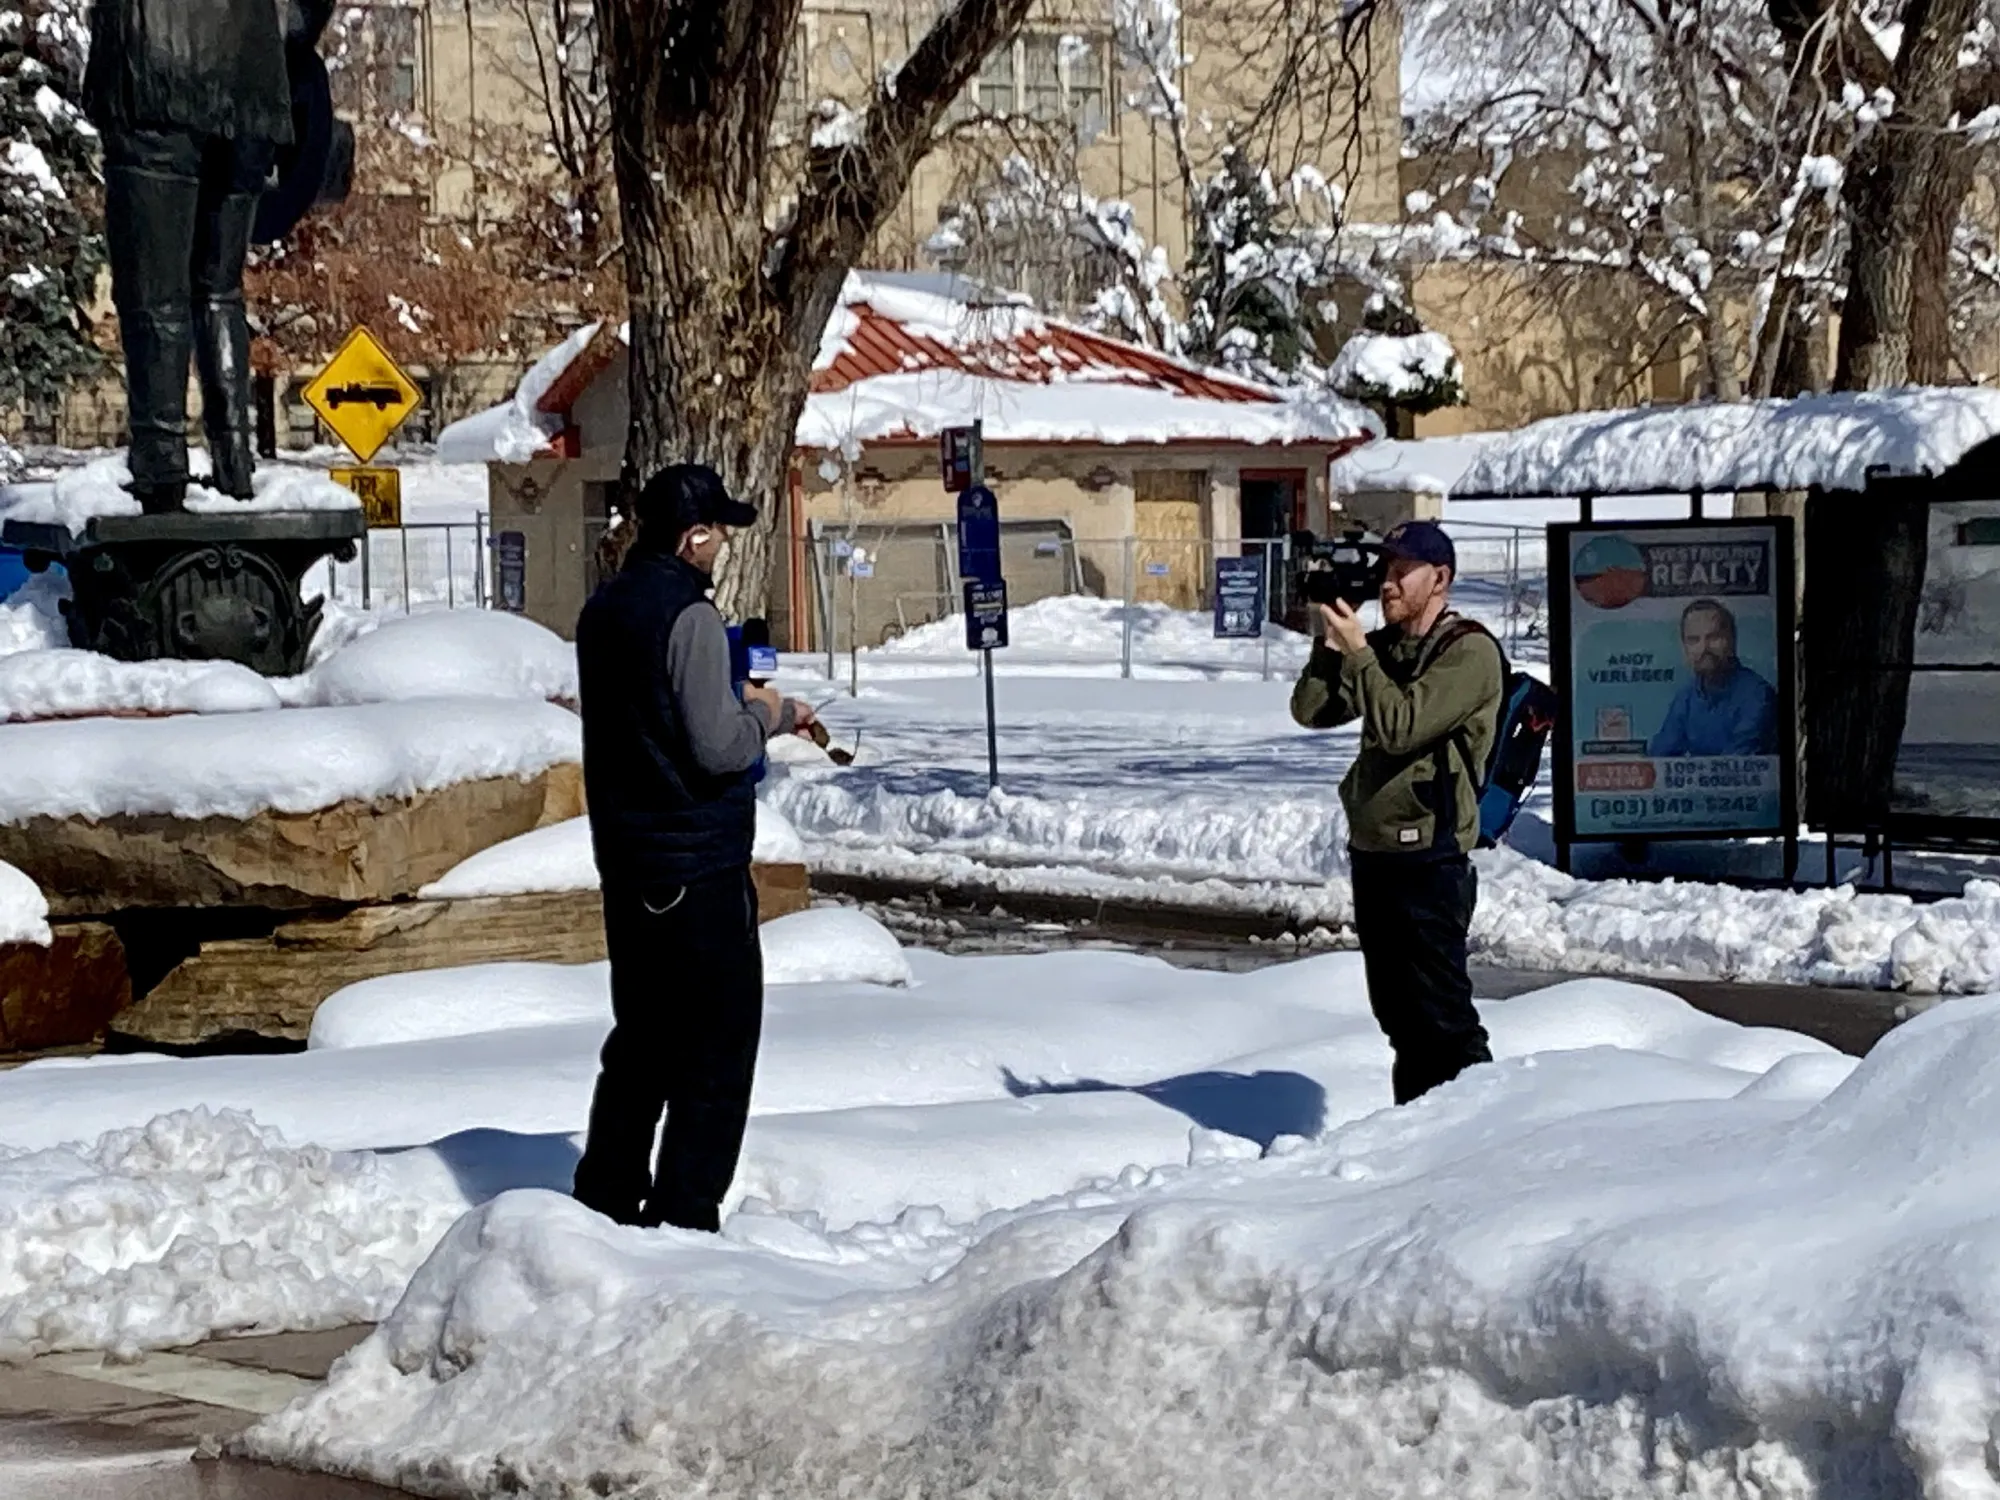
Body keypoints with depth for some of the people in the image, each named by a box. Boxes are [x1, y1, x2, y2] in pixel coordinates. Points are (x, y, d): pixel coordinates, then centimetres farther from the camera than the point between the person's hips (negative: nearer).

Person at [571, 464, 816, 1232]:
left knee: (643, 1029, 19)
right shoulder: (689, 616, -18)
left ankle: (606, 1197, 23)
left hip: (625, 853, 9)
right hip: (697, 861, -9)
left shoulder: (604, 607, 10)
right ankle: (684, 1214, -1)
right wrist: (766, 716, -3)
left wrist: (743, 707, 14)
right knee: (720, 1035, -1)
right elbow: (718, 747, -22)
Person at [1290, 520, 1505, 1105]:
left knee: (1440, 1011, -8)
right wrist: (1331, 641, -6)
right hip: (1372, 849, 8)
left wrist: (1357, 653, -16)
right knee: (1394, 1007, 13)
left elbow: (1401, 727, -19)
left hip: (1430, 858, -8)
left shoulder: (1469, 652, -9)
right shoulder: (1386, 646, 14)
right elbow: (1311, 711, 7)